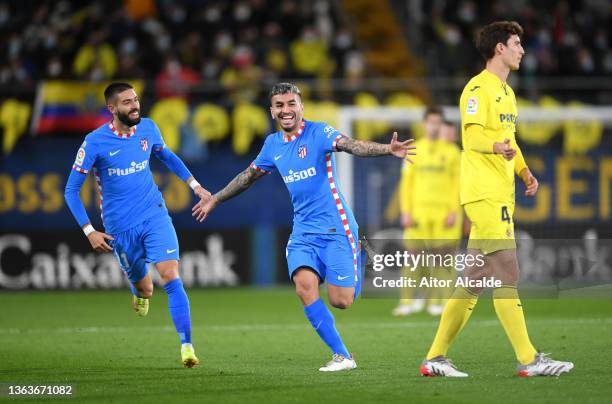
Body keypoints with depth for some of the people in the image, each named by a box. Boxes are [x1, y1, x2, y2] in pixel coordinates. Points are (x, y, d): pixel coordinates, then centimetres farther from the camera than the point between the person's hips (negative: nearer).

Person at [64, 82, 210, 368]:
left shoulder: (148, 128, -1)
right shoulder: (95, 142, -13)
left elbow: (166, 156, 22)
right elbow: (71, 190, -7)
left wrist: (195, 186, 16)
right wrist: (89, 232, -13)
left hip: (155, 216, 2)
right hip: (120, 227, -2)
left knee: (171, 277, -15)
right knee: (144, 288, 10)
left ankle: (186, 345, -15)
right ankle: (140, 293, 50)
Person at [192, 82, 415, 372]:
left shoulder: (318, 132, -8)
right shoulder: (273, 144, 10)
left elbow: (351, 145, -27)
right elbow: (249, 175, 28)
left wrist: (387, 150, -46)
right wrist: (214, 199, 37)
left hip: (335, 228, -5)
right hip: (302, 231, 5)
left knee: (340, 301, -10)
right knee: (304, 286, -20)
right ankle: (341, 356, -10)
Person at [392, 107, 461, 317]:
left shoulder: (452, 151, 7)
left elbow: (457, 184, 5)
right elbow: (406, 182, 9)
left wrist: (454, 212, -5)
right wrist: (405, 211, 0)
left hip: (444, 213, -1)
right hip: (418, 213, 1)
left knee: (442, 259, -3)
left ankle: (438, 302, 1)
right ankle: (408, 302, -3)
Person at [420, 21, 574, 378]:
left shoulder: (507, 92, 22)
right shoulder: (478, 88, -8)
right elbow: (472, 134, -20)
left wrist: (524, 171, 14)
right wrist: (497, 146, -40)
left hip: (501, 195, 10)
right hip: (484, 194, -10)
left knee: (474, 280, 9)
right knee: (506, 274, -11)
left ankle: (436, 358, 12)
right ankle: (529, 359, -12)